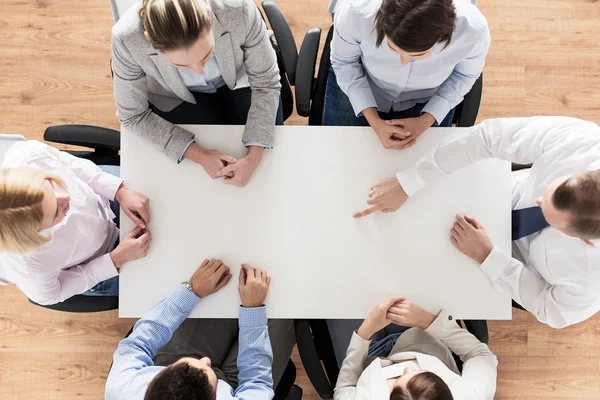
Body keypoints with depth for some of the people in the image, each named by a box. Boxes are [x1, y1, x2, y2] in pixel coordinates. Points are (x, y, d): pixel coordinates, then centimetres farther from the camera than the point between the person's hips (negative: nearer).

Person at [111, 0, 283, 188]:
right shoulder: (127, 38, -35)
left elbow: (265, 82, -21)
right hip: (176, 97, -1)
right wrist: (200, 155, -28)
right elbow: (133, 115, -19)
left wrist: (253, 158, -30)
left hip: (238, 79, 1)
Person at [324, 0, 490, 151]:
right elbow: (344, 62, -16)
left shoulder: (473, 29, -35)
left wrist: (426, 121, -22)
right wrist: (374, 121, -25)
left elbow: (465, 75, -10)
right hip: (354, 83, 0)